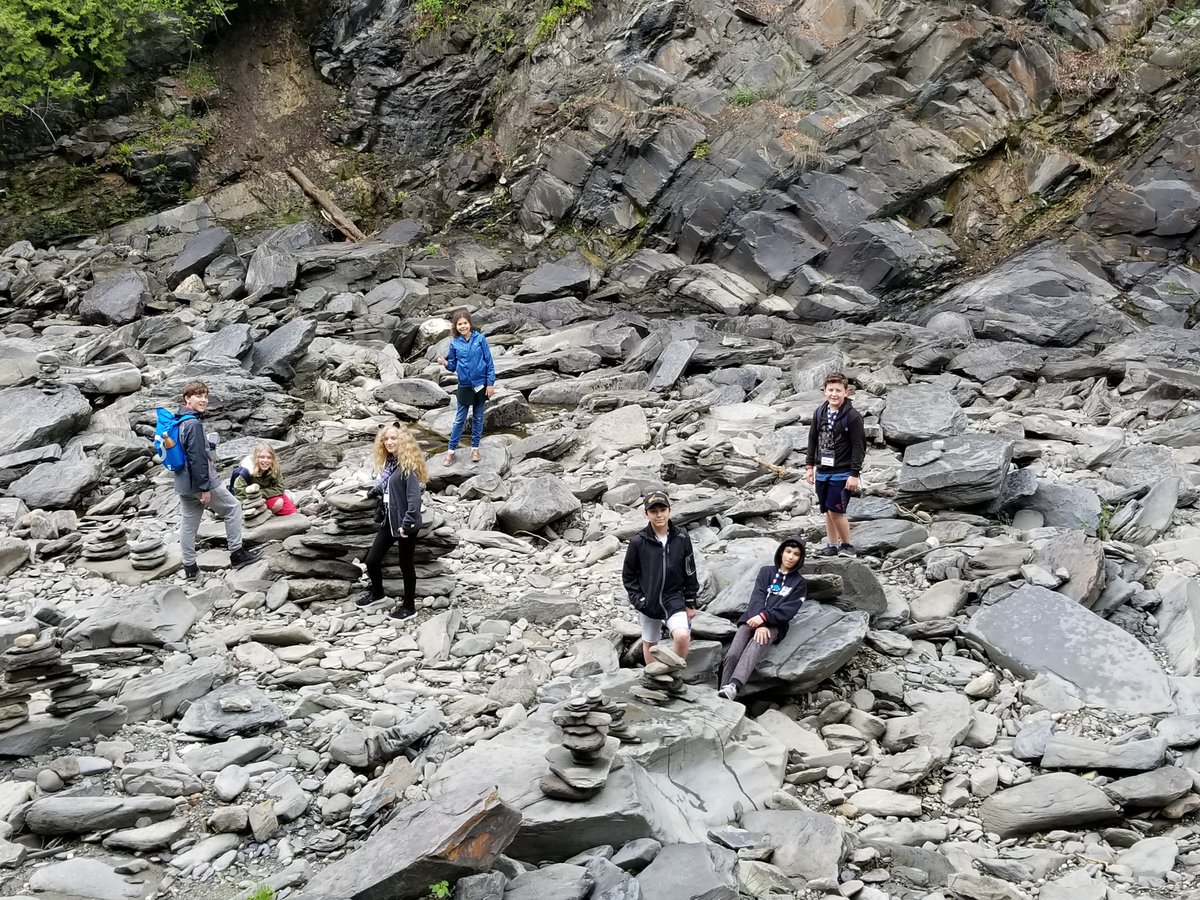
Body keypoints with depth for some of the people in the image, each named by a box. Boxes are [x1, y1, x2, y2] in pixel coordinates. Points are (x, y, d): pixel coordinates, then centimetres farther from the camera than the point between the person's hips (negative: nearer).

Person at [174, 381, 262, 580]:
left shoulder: (179, 422, 11)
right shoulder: (194, 424, -20)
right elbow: (197, 458, -24)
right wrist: (205, 488, -22)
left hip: (183, 484, 9)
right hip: (199, 481, -9)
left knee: (188, 523, 10)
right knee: (233, 508, 8)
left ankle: (190, 568, 13)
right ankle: (237, 554, 11)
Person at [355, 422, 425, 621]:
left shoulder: (408, 465, -19)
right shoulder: (389, 462, 7)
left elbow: (414, 498, -24)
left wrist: (407, 523, -25)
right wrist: (376, 491, 2)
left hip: (405, 523, -8)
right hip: (389, 521, 8)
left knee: (405, 564, 7)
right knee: (372, 560, 12)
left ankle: (409, 606, 23)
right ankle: (376, 592, 39)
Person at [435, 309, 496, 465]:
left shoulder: (480, 339, -8)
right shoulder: (454, 343, -3)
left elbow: (489, 362, -5)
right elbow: (453, 366, 4)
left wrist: (490, 384, -7)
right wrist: (444, 363, -18)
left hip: (481, 385, -1)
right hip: (464, 386, 1)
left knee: (478, 418, 11)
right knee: (459, 420, 4)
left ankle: (475, 448, 23)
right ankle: (452, 450, 11)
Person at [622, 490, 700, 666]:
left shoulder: (681, 538, -7)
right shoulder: (638, 541, -10)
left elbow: (690, 572, 2)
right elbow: (628, 574, 2)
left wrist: (690, 603, 4)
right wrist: (637, 598, -7)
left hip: (674, 597, -1)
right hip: (648, 601, 1)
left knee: (682, 636, -23)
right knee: (650, 643, 15)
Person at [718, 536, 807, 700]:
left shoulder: (799, 583, 14)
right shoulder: (765, 572, 18)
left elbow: (788, 610, -2)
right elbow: (757, 597, 2)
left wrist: (764, 618, -19)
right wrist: (759, 624, -16)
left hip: (774, 625, -3)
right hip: (752, 619, 3)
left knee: (753, 649, -35)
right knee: (732, 654, -25)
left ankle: (733, 687, -56)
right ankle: (723, 690, -35)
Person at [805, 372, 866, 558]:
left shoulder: (852, 416, -10)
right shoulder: (820, 412, 6)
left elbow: (859, 446, -10)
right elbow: (812, 440, 14)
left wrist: (854, 474, -13)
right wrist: (809, 466, 11)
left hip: (841, 473, -6)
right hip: (822, 471, 6)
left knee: (836, 511, -9)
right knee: (827, 511, 10)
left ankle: (847, 546, 6)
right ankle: (832, 546, 20)